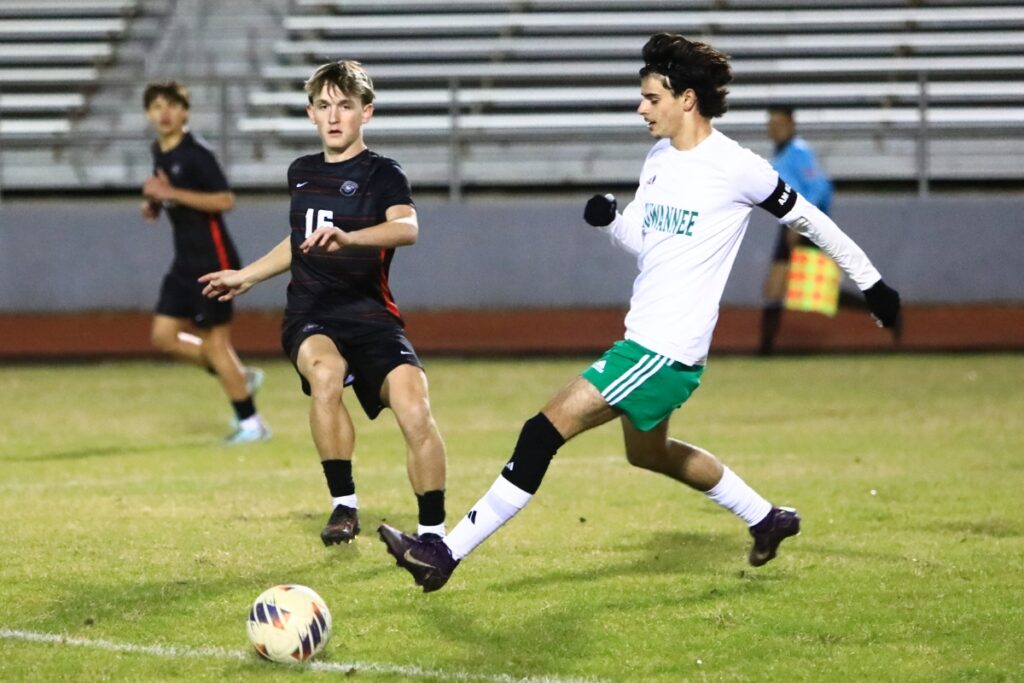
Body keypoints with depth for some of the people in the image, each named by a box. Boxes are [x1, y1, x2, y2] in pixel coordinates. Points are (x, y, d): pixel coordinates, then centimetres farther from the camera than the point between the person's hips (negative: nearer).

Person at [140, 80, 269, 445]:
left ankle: (251, 424, 4)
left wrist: (171, 193, -26)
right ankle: (241, 377, 18)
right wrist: (152, 206, 4)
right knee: (164, 335, 4)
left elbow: (225, 200, -24)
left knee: (214, 339, -6)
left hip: (213, 259, -9)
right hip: (186, 261, 9)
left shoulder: (196, 154, -16)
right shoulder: (159, 153, 10)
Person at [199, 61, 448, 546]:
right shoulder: (301, 173, 15)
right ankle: (344, 505, -22)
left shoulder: (382, 174, -2)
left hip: (370, 315, -3)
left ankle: (433, 532, -6)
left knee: (415, 410, -23)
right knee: (326, 372, -33)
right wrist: (245, 276, 43)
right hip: (309, 317, 3)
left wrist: (348, 238, -42)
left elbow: (407, 228, -25)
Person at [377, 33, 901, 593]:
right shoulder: (659, 159, 9)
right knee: (648, 452, 28)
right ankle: (767, 519, 43)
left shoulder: (736, 168, -14)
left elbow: (809, 221, -3)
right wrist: (608, 219, -5)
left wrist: (872, 283, 5)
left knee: (548, 428, -15)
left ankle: (447, 553, -14)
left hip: (667, 350, -10)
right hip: (643, 337, 10)